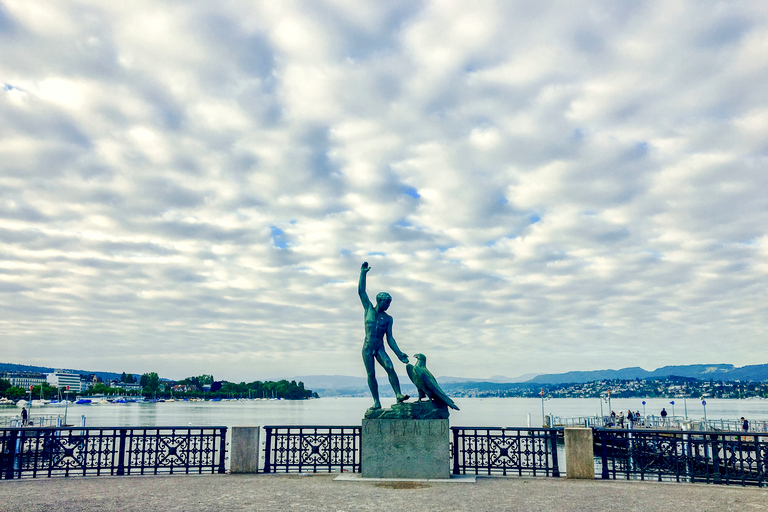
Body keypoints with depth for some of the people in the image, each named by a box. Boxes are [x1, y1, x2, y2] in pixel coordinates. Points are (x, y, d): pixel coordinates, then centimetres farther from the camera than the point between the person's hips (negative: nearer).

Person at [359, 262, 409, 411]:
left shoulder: (388, 318, 7)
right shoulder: (369, 309, 6)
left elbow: (390, 338, 6)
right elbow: (361, 292, 2)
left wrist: (399, 353, -4)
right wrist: (363, 273, -2)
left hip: (380, 349, 1)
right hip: (367, 348, 0)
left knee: (390, 368, -21)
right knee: (371, 374, -3)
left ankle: (398, 395, -22)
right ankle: (376, 402, 3)